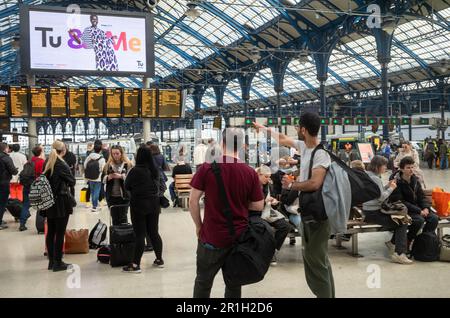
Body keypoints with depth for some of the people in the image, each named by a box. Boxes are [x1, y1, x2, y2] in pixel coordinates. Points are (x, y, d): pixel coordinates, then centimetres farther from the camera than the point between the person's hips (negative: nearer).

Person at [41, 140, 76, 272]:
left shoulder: (47, 163, 7)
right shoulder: (62, 165, -15)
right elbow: (72, 182, -8)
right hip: (61, 203, -7)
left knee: (50, 232, 12)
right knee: (60, 233, -1)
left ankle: (51, 261, 20)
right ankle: (58, 263, 4)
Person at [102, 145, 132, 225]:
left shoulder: (128, 164, -2)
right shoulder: (108, 165, 9)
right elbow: (102, 179, 7)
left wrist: (121, 176, -22)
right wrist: (109, 177, -12)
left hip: (124, 196, -3)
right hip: (111, 196, 3)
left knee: (123, 218, -2)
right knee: (114, 218, 10)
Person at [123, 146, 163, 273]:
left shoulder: (135, 171, -15)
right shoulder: (155, 170, 1)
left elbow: (127, 186, -5)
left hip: (138, 205, -5)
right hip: (154, 204, 5)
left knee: (140, 234, -3)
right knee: (154, 232, 14)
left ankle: (135, 264, 0)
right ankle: (159, 260, 21)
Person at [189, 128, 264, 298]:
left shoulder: (207, 168, -10)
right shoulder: (250, 172, -6)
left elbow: (193, 200, -9)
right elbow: (259, 206, 0)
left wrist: (198, 226, 3)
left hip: (212, 236, -2)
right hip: (239, 236, 2)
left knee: (203, 282, 13)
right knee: (234, 282, 16)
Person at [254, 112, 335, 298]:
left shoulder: (321, 154, -20)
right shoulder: (303, 146, 6)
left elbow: (315, 184, -30)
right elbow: (283, 139, 23)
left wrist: (291, 185, -15)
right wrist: (262, 128, 34)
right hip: (307, 211, 10)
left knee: (316, 259, -6)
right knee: (312, 257, 17)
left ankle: (325, 295, 5)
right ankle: (324, 293, 28)